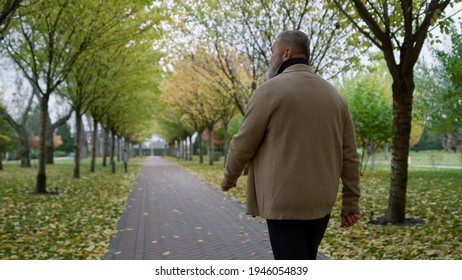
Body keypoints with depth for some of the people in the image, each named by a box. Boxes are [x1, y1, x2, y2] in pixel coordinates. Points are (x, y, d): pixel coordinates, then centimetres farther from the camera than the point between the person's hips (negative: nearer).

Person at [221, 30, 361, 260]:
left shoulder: (270, 90, -9)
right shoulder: (334, 96, 9)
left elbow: (243, 144, -6)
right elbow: (349, 156, 7)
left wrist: (228, 178, 12)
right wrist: (351, 203, 11)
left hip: (284, 201, -6)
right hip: (320, 202, 7)